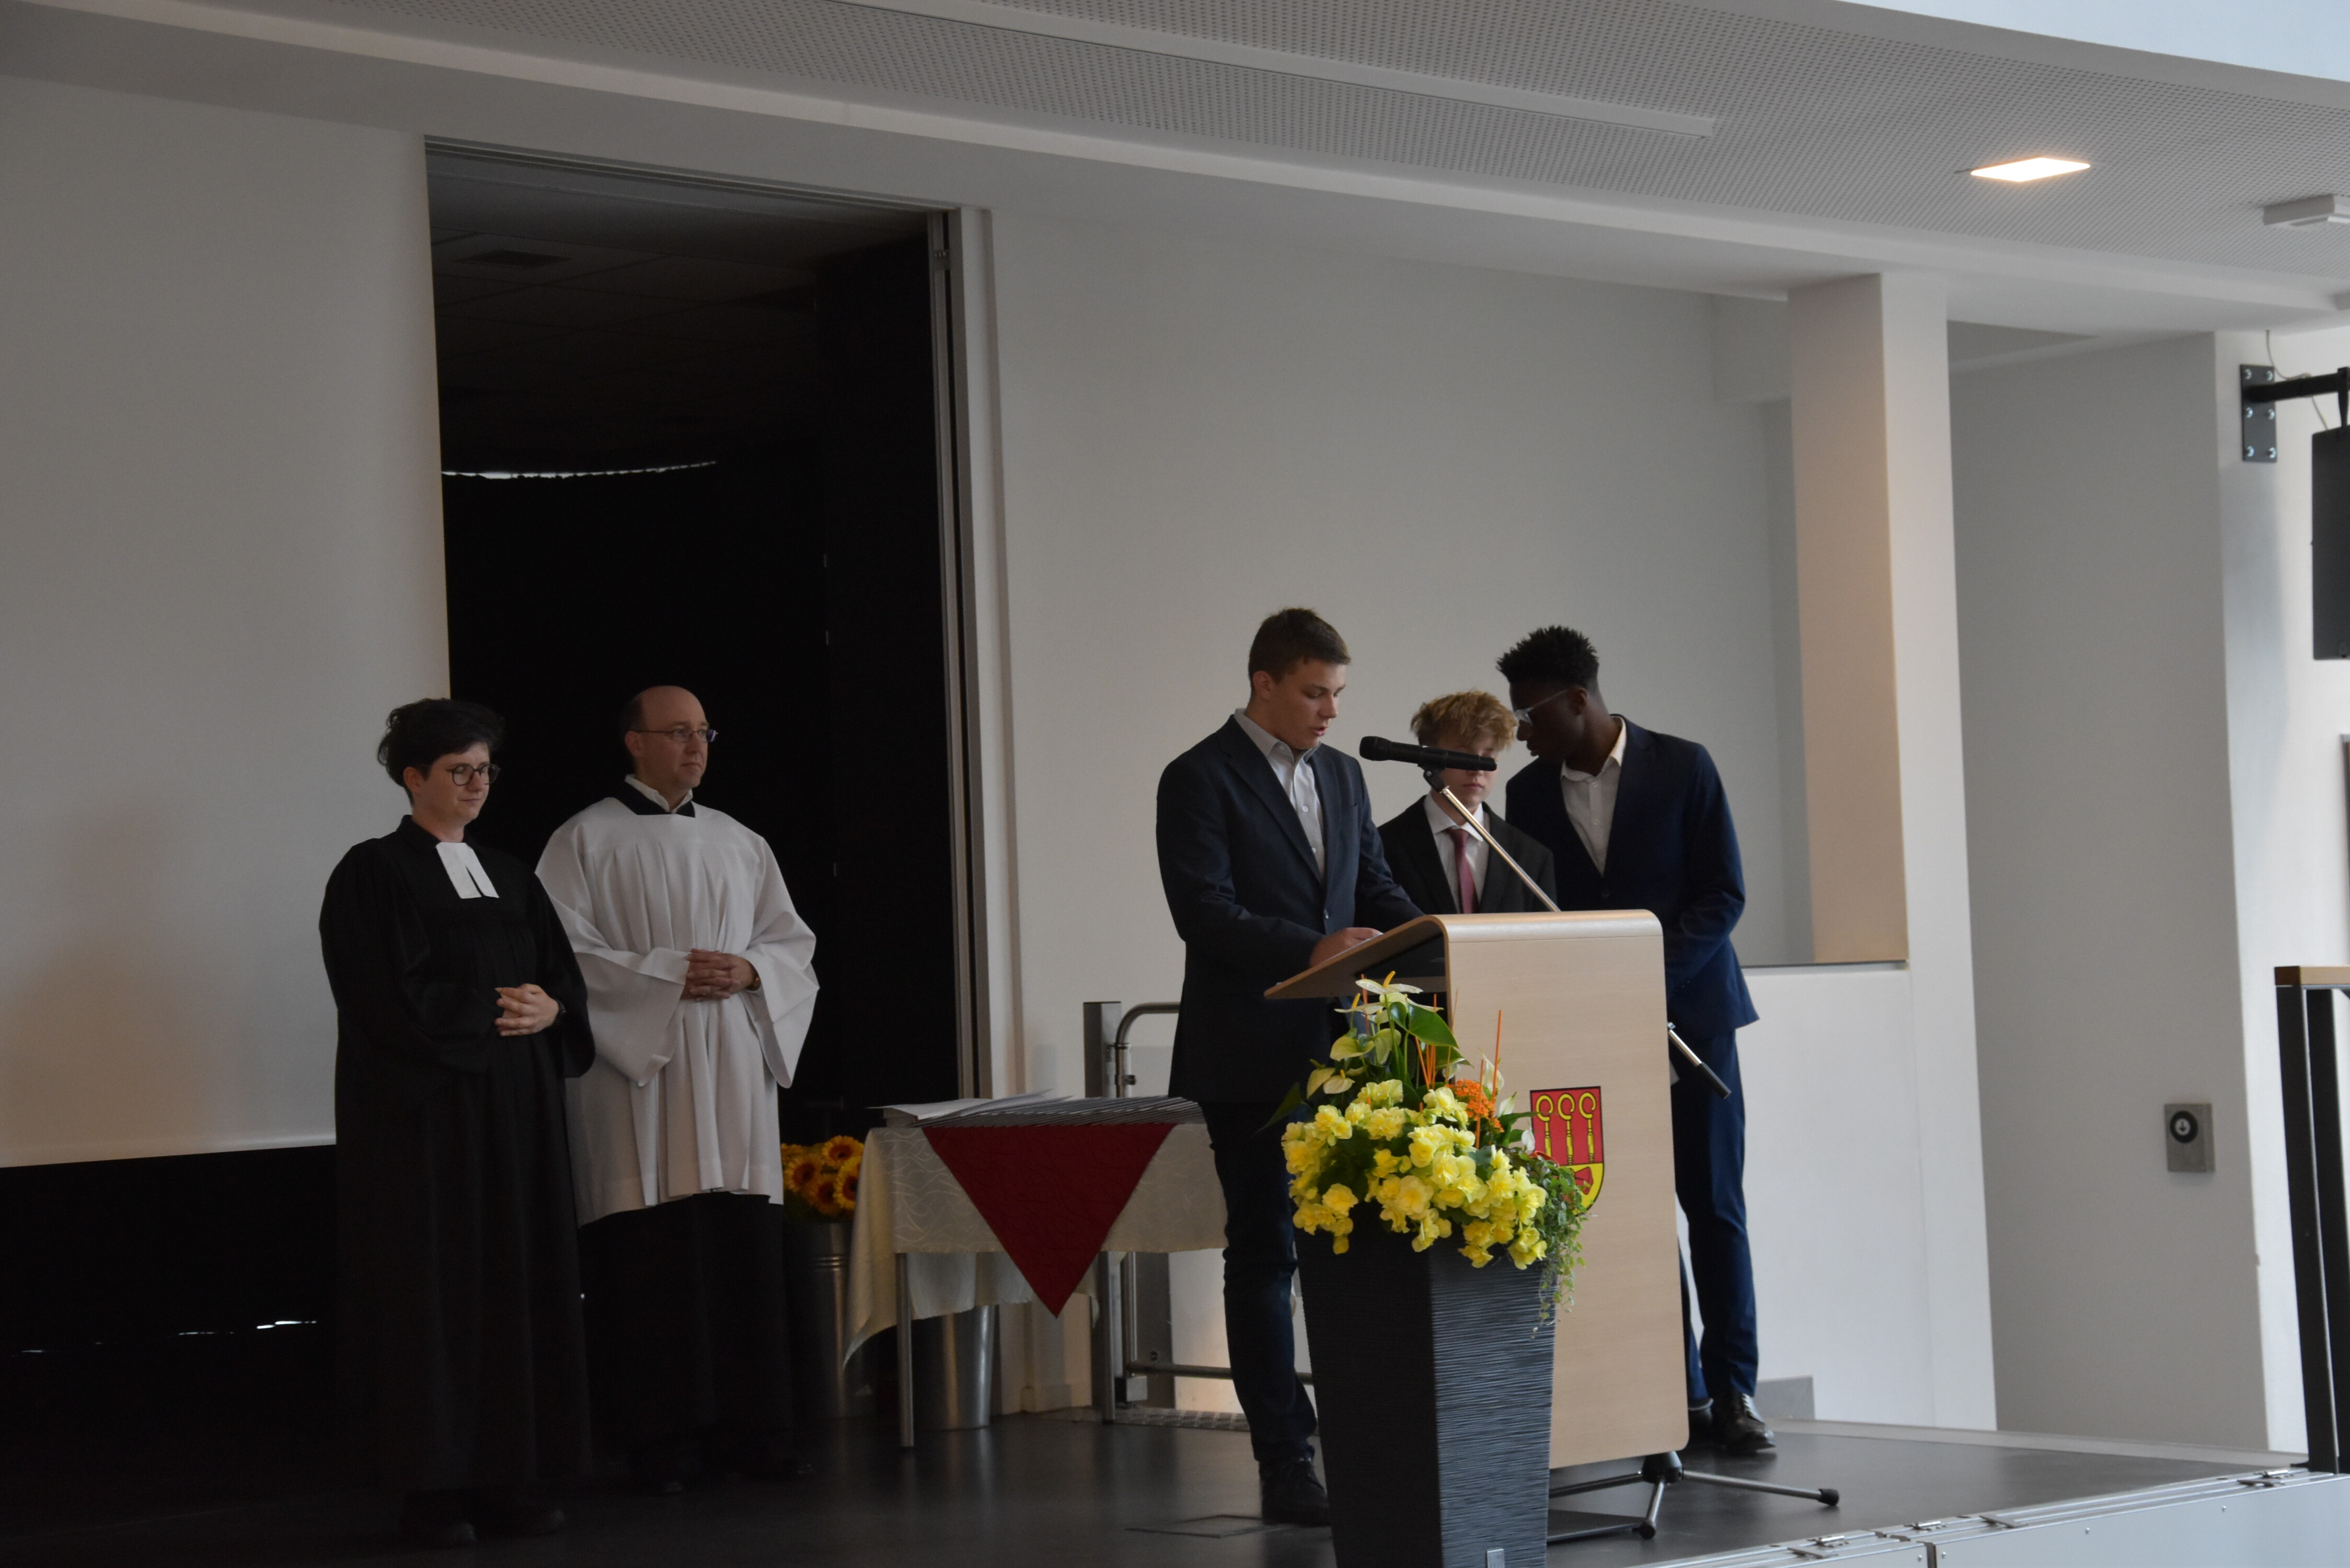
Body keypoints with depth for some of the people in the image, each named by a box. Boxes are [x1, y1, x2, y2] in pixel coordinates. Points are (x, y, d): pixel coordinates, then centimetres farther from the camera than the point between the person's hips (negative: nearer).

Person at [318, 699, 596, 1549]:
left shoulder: (509, 876, 15)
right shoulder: (374, 873, -4)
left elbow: (564, 978, 12)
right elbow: (388, 998, -14)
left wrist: (547, 1010, -10)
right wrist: (494, 1008, -11)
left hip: (515, 1110, 6)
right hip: (422, 1111, -6)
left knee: (517, 1282, 3)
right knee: (432, 1285, -5)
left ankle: (509, 1474, 7)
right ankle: (430, 1486, 0)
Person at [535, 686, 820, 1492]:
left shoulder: (740, 843, 17)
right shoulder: (586, 841, 1)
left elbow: (794, 942, 16)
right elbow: (567, 954, -7)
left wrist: (747, 970, -5)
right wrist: (667, 974, -14)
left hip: (733, 1074, 5)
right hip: (637, 1074, -4)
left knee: (745, 1254, 1)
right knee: (652, 1260, -6)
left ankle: (745, 1429, 7)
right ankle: (660, 1438, -1)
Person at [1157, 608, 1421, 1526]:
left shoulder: (1341, 776, 15)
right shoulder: (1200, 780, -7)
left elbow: (1373, 884, 18)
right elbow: (1203, 910, -16)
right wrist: (1310, 949, -27)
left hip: (1338, 1052, 6)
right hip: (1252, 1061, -6)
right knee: (1264, 1252, 1)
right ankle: (1283, 1464, 5)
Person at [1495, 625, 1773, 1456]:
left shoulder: (1682, 766, -5)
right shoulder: (1529, 794, 5)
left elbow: (1723, 894, -7)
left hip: (1689, 1010, -3)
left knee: (1713, 1204, -2)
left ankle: (1732, 1390, 2)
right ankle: (1680, 1394, 6)